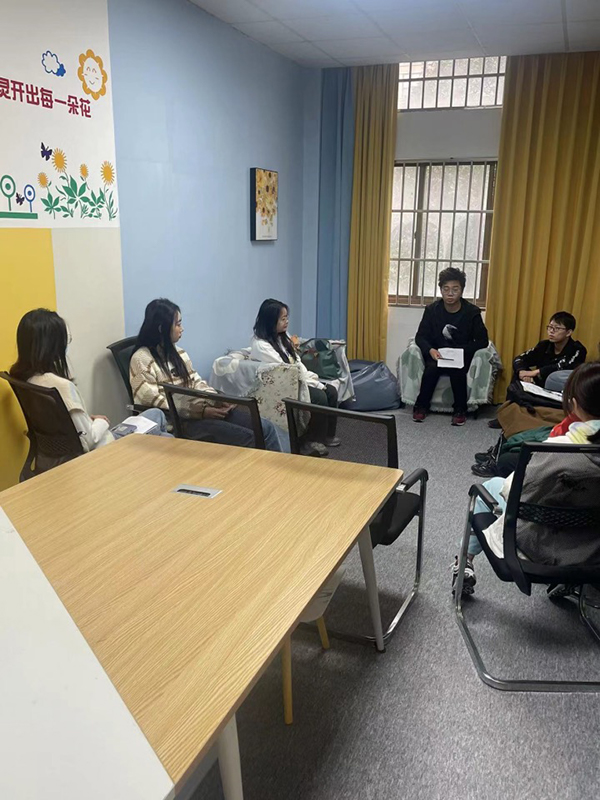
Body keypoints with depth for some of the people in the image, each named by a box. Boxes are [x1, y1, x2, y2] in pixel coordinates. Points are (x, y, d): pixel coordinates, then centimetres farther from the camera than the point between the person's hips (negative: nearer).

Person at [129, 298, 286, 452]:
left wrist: (217, 399, -6)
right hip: (179, 421, -7)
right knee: (253, 440, -24)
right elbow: (156, 402, -13)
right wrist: (200, 411, -17)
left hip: (201, 409, 7)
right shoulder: (142, 359, -7)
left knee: (266, 428, -14)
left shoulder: (178, 353, 16)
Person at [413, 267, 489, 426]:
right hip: (436, 354, 1)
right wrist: (430, 350, -26)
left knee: (457, 370, -33)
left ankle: (460, 409, -13)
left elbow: (482, 341, -6)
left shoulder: (472, 312, -8)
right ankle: (421, 406, -12)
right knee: (432, 368, -31)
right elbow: (420, 336, -4)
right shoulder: (432, 309, -4)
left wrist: (461, 351, -21)